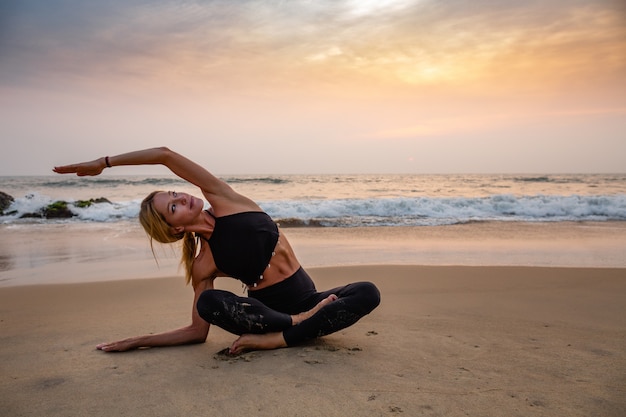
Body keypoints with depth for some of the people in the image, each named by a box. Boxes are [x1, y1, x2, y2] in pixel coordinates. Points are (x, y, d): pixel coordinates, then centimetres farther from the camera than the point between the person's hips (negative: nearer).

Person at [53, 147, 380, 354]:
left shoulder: (223, 201, -8)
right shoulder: (202, 266, -8)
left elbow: (165, 155, -16)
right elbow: (198, 331, 0)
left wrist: (104, 162, -6)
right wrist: (139, 341, -2)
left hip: (306, 299, 2)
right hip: (266, 310, -2)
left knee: (368, 293, -26)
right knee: (209, 302, -31)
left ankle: (275, 339, -27)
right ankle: (298, 324, -23)